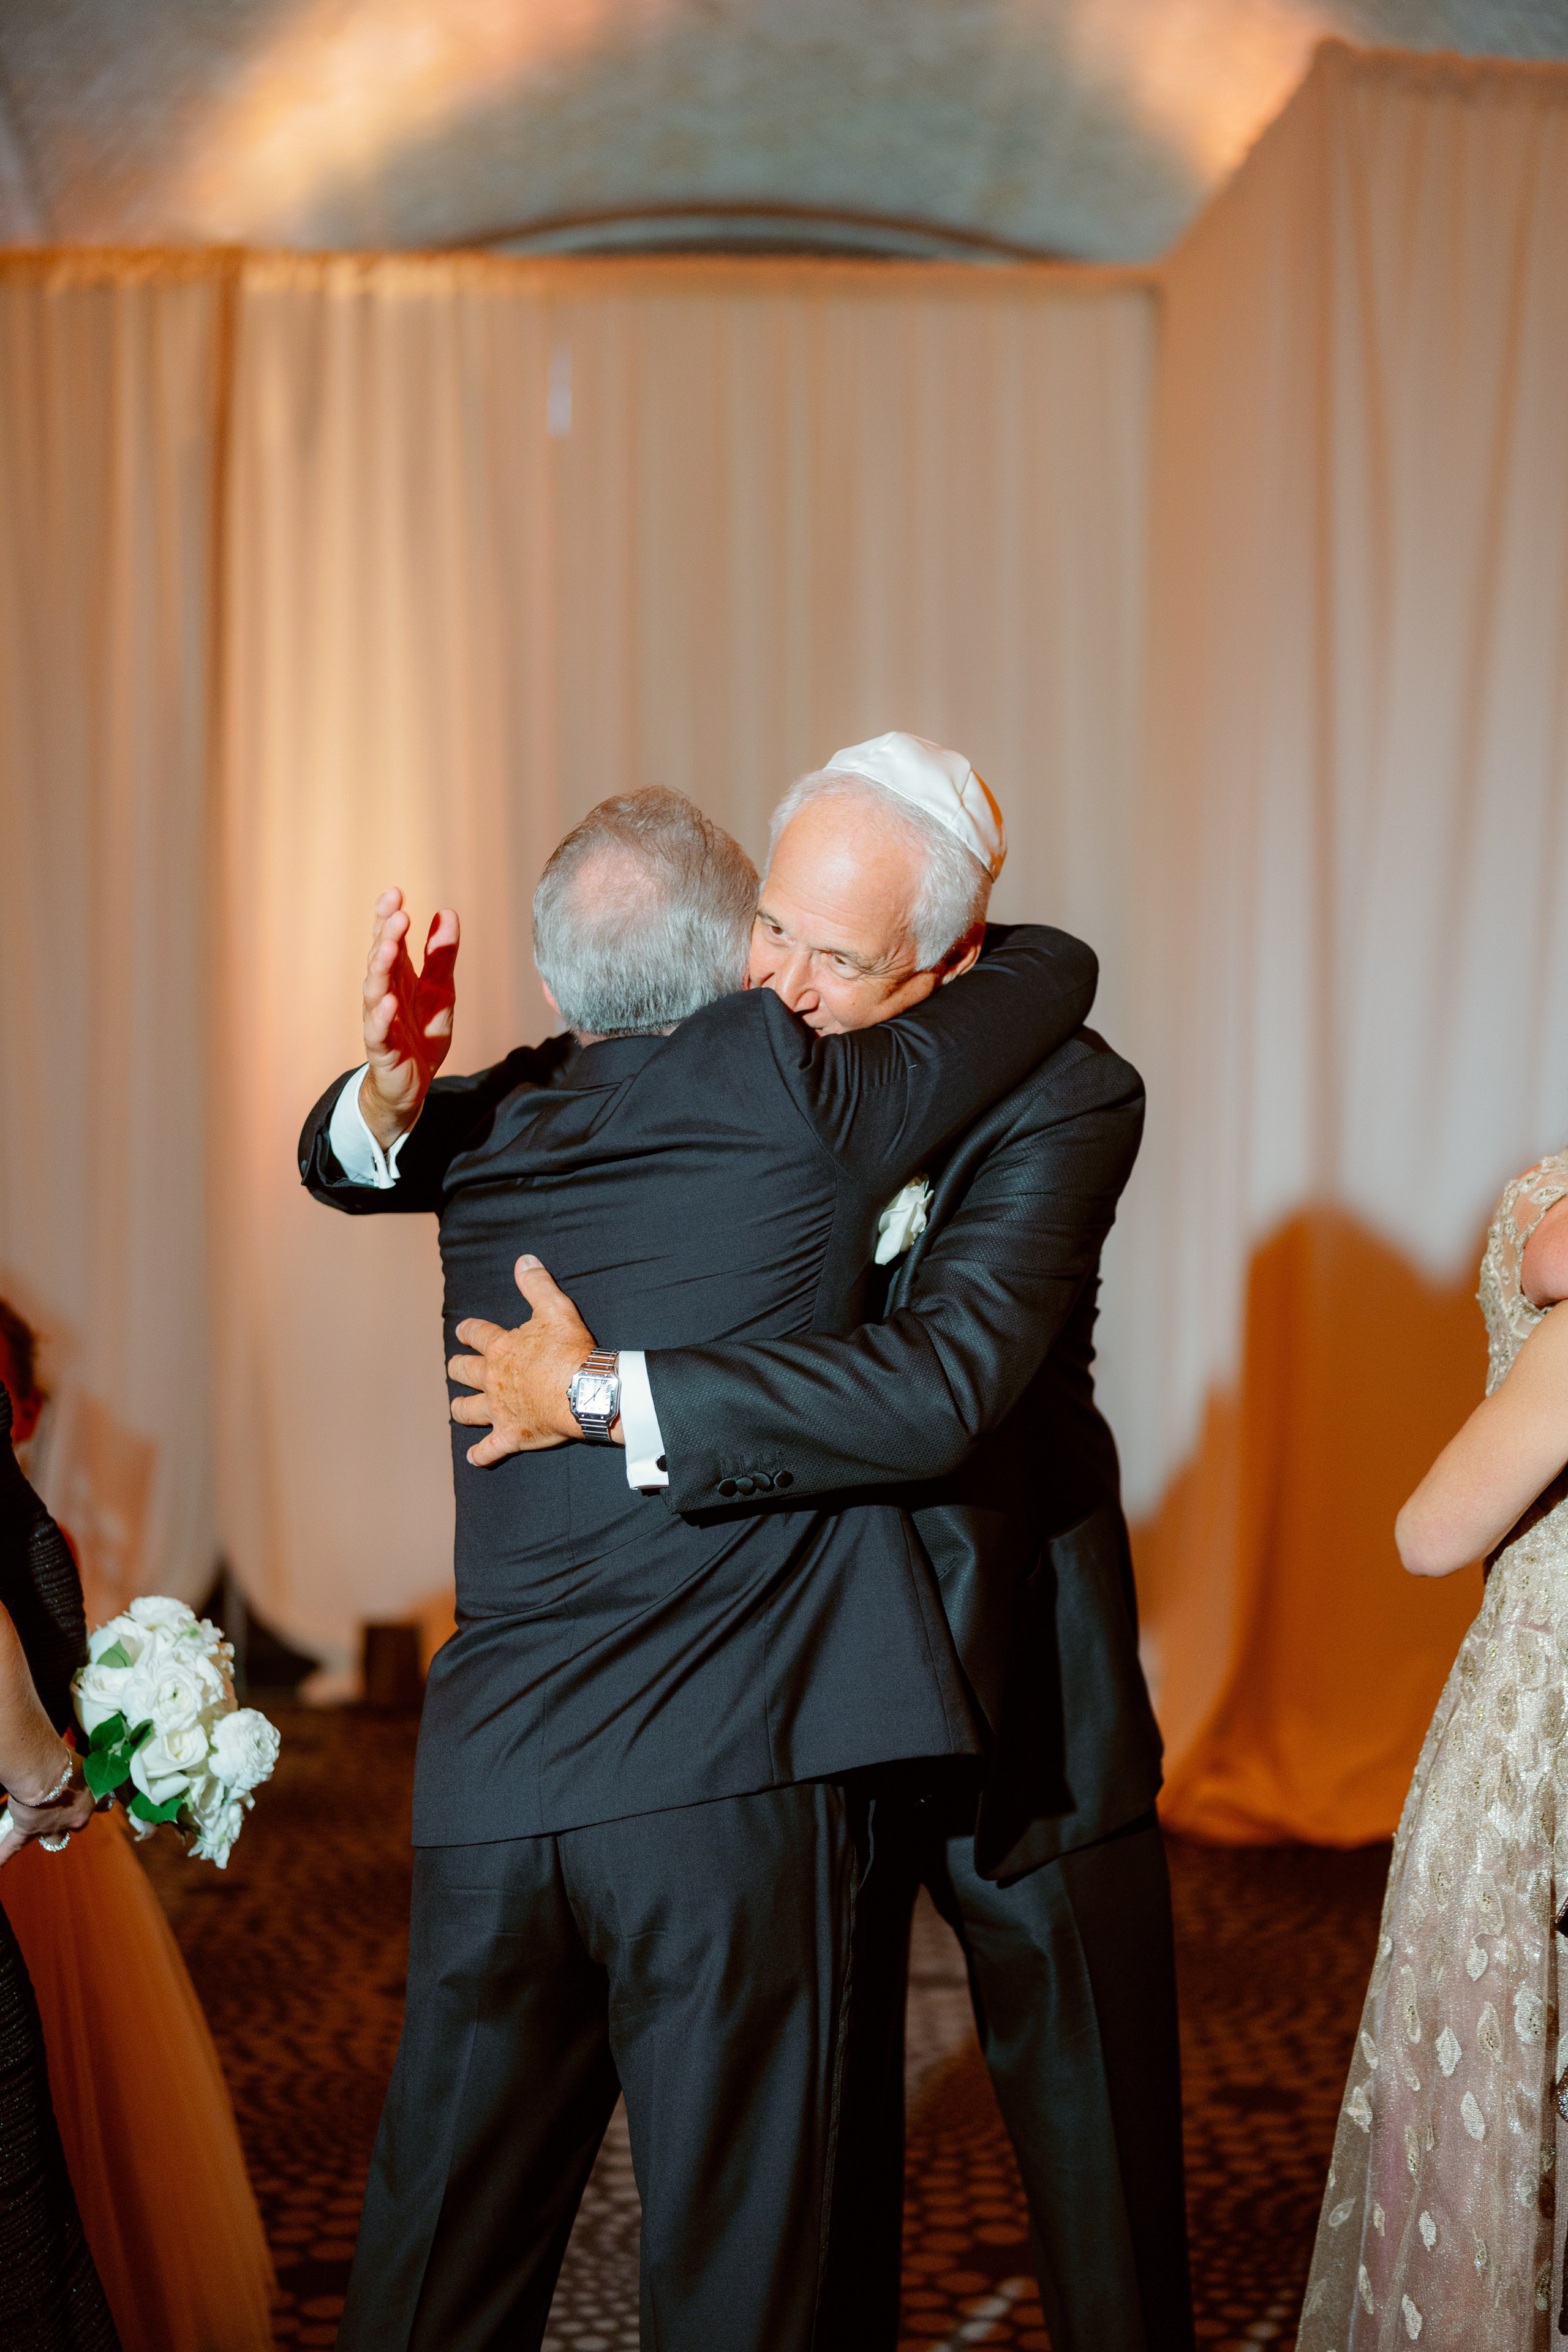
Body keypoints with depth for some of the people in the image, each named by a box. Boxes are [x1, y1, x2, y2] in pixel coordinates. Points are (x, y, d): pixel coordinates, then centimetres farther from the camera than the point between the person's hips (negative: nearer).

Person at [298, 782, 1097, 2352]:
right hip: (735, 1776, -4)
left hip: (484, 1784, 5)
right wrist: (944, 945, 29)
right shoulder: (791, 1085, -5)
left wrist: (386, 1086, 8)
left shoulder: (491, 1125, 9)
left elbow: (337, 1157, 31)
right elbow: (1058, 968, 8)